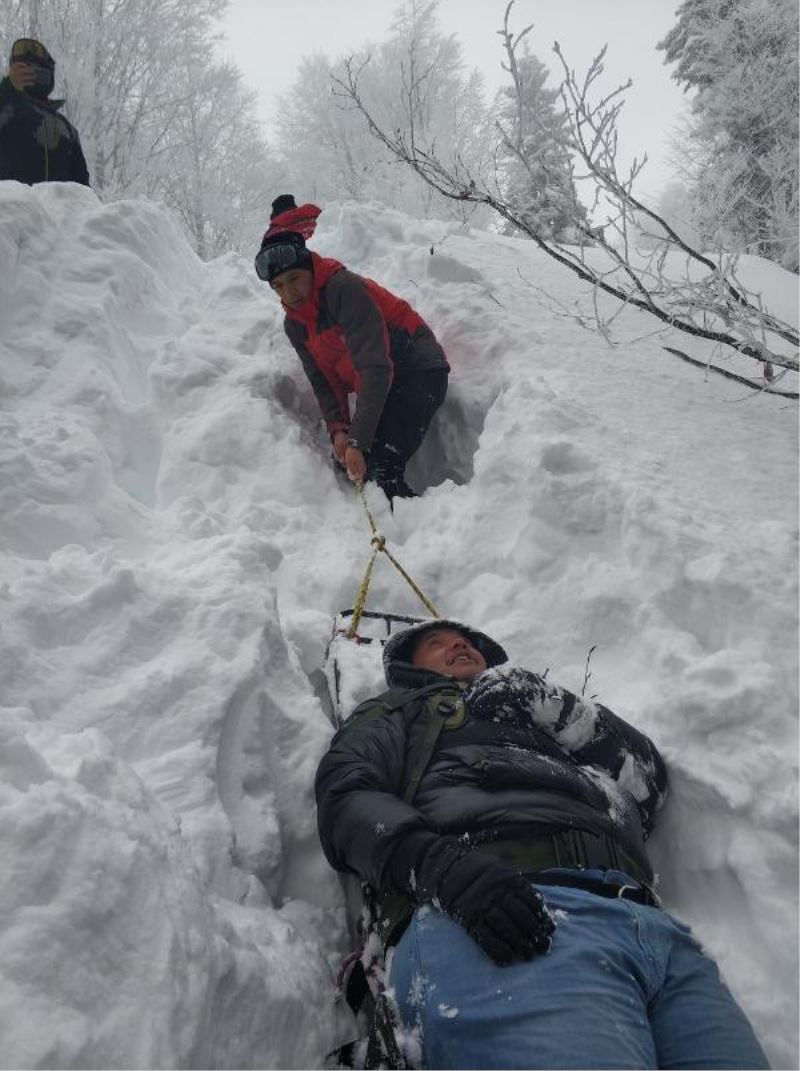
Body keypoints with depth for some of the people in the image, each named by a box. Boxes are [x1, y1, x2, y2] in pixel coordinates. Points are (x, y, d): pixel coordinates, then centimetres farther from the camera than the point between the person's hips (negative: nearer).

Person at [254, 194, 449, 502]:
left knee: (380, 468, -25)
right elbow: (324, 382, 4)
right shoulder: (295, 325, 4)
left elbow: (375, 368, -29)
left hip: (419, 371, -9)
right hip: (377, 385, 9)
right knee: (349, 466, 1)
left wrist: (358, 440, -34)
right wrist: (338, 430, -17)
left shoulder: (344, 289, -23)